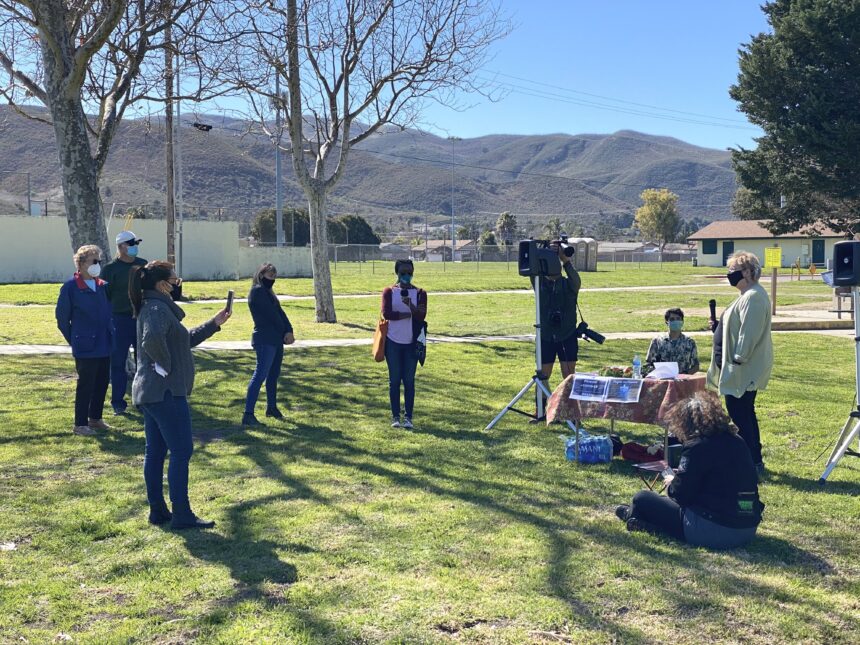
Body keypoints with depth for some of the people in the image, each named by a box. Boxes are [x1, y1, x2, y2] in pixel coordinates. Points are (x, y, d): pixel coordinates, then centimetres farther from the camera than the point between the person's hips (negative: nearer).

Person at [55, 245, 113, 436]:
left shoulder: (102, 286, 7)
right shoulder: (70, 287, -11)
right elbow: (62, 319, -5)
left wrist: (110, 336, 11)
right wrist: (74, 340, -1)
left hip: (104, 346, 6)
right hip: (85, 347, -6)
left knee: (102, 383, 13)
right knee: (85, 385, 0)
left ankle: (95, 418, 28)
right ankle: (80, 424, 11)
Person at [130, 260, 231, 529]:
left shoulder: (152, 307, 17)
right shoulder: (158, 309, -16)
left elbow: (185, 339, 25)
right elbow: (152, 339, -37)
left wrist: (214, 324, 21)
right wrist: (166, 364, -22)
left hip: (148, 392, 10)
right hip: (166, 392, -10)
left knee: (155, 451, 13)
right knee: (181, 451, -4)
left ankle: (158, 510, 20)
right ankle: (182, 514, 1)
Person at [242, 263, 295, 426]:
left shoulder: (268, 291, 19)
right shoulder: (258, 291, -10)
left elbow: (280, 313, 9)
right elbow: (272, 315, -14)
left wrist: (289, 331, -5)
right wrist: (285, 332, -5)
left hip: (276, 339, 10)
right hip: (265, 340, -10)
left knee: (274, 374, 16)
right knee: (260, 374, -14)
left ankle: (271, 407, 28)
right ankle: (248, 414, -17)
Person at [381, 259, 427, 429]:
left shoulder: (420, 293, 3)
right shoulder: (389, 291, 2)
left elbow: (421, 316, -12)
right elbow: (386, 313, -12)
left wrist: (410, 305, -29)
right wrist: (408, 314, -13)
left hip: (411, 343, 0)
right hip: (393, 342, 0)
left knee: (409, 380, 2)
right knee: (394, 380, 4)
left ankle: (408, 417, 7)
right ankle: (395, 416, 10)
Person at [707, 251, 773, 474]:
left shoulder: (753, 297, -19)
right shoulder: (750, 295, 16)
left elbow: (749, 333, -24)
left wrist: (738, 359, -22)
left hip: (744, 370, -11)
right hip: (746, 370, 11)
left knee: (738, 413, -6)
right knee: (745, 414, 17)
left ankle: (752, 462, 0)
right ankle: (755, 461, 25)